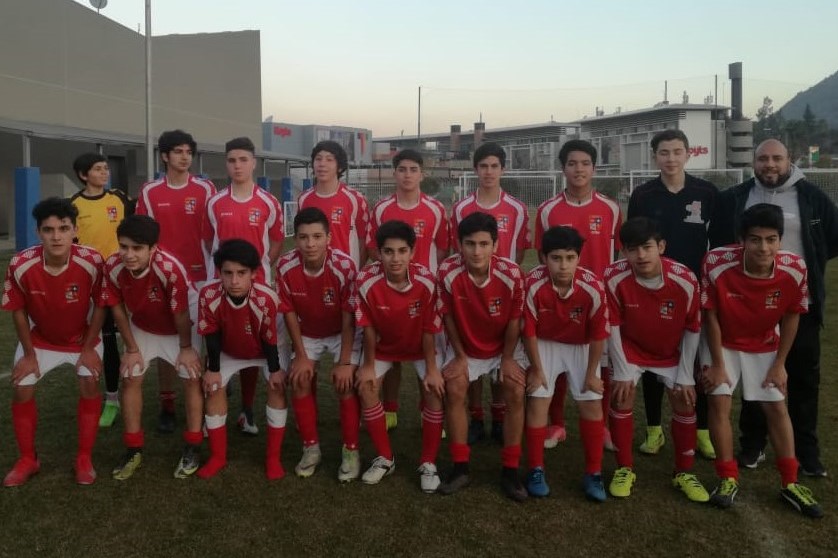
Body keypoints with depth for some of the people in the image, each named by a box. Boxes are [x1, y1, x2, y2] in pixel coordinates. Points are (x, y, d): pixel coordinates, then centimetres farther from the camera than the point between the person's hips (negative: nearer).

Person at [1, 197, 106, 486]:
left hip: (83, 338, -1)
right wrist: (29, 354, -7)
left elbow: (100, 306, -15)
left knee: (89, 385, -10)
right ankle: (28, 459, 19)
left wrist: (89, 348, -12)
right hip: (39, 339, 1)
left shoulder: (92, 262, -31)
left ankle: (84, 459, 7)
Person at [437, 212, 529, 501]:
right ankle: (460, 467, 0)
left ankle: (510, 470, -2)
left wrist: (508, 359, -8)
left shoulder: (511, 274, -28)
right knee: (454, 390, -15)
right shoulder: (447, 271, -28)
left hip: (505, 346, 0)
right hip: (465, 347, 0)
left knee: (516, 392, -15)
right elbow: (448, 316, -13)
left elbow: (514, 320, -13)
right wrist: (459, 356, -9)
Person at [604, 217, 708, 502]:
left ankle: (683, 473, 18)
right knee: (621, 398, -11)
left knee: (684, 403, -1)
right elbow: (612, 326, -16)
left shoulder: (685, 281, -27)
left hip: (672, 352, 1)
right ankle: (624, 469, 8)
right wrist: (622, 370, -14)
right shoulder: (614, 277, -29)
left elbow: (692, 329, -12)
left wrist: (685, 374, -9)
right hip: (630, 349, -1)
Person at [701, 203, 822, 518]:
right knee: (719, 401, -8)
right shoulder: (718, 264, -32)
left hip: (764, 346, 2)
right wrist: (717, 363, -15)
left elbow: (791, 317, -8)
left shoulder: (795, 270, -25)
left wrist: (779, 364, -5)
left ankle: (790, 484, 15)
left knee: (776, 407, 3)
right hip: (723, 343, -2)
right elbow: (711, 315, -19)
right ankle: (728, 479, 5)